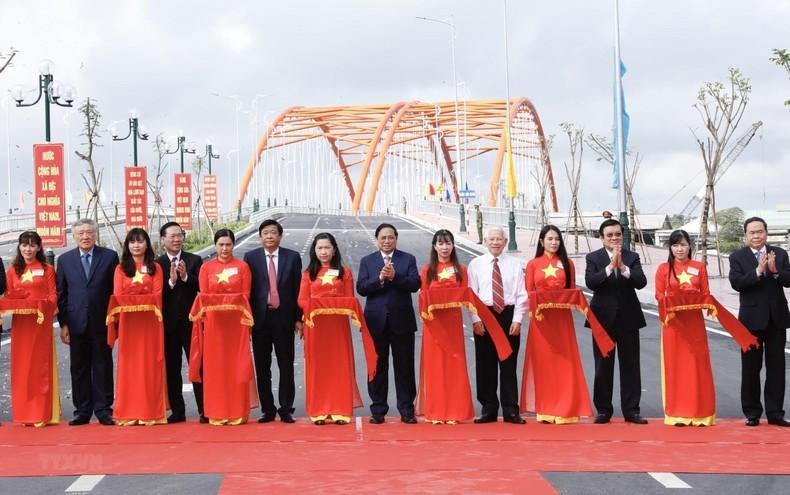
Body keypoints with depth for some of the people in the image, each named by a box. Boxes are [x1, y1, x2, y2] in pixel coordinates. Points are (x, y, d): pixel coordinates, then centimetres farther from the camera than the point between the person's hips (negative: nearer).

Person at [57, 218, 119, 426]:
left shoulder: (110, 257, 2)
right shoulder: (64, 260, 8)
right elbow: (61, 294, 8)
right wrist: (63, 323, 2)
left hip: (102, 322, -2)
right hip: (76, 323, 2)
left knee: (102, 367, 3)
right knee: (79, 368, 6)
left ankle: (103, 410, 9)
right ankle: (82, 411, 13)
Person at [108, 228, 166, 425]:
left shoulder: (155, 268, 9)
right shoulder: (121, 268, 11)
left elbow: (157, 295, -1)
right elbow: (118, 297, 2)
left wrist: (132, 298, -12)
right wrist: (144, 297, -12)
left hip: (149, 321, -1)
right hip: (127, 321, 1)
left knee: (150, 365, -1)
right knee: (129, 365, -1)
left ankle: (150, 413, 1)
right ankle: (128, 414, 1)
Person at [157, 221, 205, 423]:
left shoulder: (195, 261, 5)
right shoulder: (157, 264, 4)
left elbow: (201, 287, -5)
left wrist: (185, 277, -20)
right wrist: (171, 281, -20)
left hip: (190, 321, -1)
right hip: (168, 323, 1)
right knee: (171, 369, 5)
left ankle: (204, 410, 3)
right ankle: (177, 411, 12)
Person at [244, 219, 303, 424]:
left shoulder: (292, 257, 5)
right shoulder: (251, 258, 5)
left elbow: (298, 289, 3)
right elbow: (246, 290, 3)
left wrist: (298, 318, -2)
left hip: (284, 317, -1)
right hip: (260, 318, 1)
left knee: (286, 366, 2)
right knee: (262, 367, 4)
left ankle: (286, 410, 8)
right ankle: (267, 410, 12)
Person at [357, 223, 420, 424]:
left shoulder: (408, 259, 6)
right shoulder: (367, 261, 9)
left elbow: (415, 284, -7)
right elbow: (361, 288, -3)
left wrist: (395, 276, -20)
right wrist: (380, 279, -18)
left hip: (402, 320, -1)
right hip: (376, 321, 1)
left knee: (404, 367, 3)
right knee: (377, 367, 5)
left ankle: (407, 410, 9)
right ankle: (378, 410, 12)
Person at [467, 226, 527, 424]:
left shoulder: (515, 264, 4)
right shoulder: (476, 264, 4)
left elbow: (522, 294, 2)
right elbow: (471, 294, 2)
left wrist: (517, 319, -6)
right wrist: (476, 319, -6)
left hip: (509, 314, 0)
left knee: (509, 364, 3)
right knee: (485, 365, 3)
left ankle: (511, 410, 7)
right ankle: (488, 409, 12)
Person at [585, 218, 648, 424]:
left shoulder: (632, 257, 4)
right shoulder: (593, 258, 1)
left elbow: (641, 282, -10)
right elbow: (590, 282, -15)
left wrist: (623, 267, -23)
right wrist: (610, 267, -25)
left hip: (628, 318, 1)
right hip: (603, 318, -1)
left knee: (630, 366, 4)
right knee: (603, 367, 5)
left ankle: (631, 410, 10)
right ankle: (603, 410, 13)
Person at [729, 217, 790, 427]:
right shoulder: (737, 257, -1)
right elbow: (736, 283, -15)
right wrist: (758, 271, -25)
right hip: (752, 319, -2)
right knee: (750, 368, 4)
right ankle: (752, 413, 12)